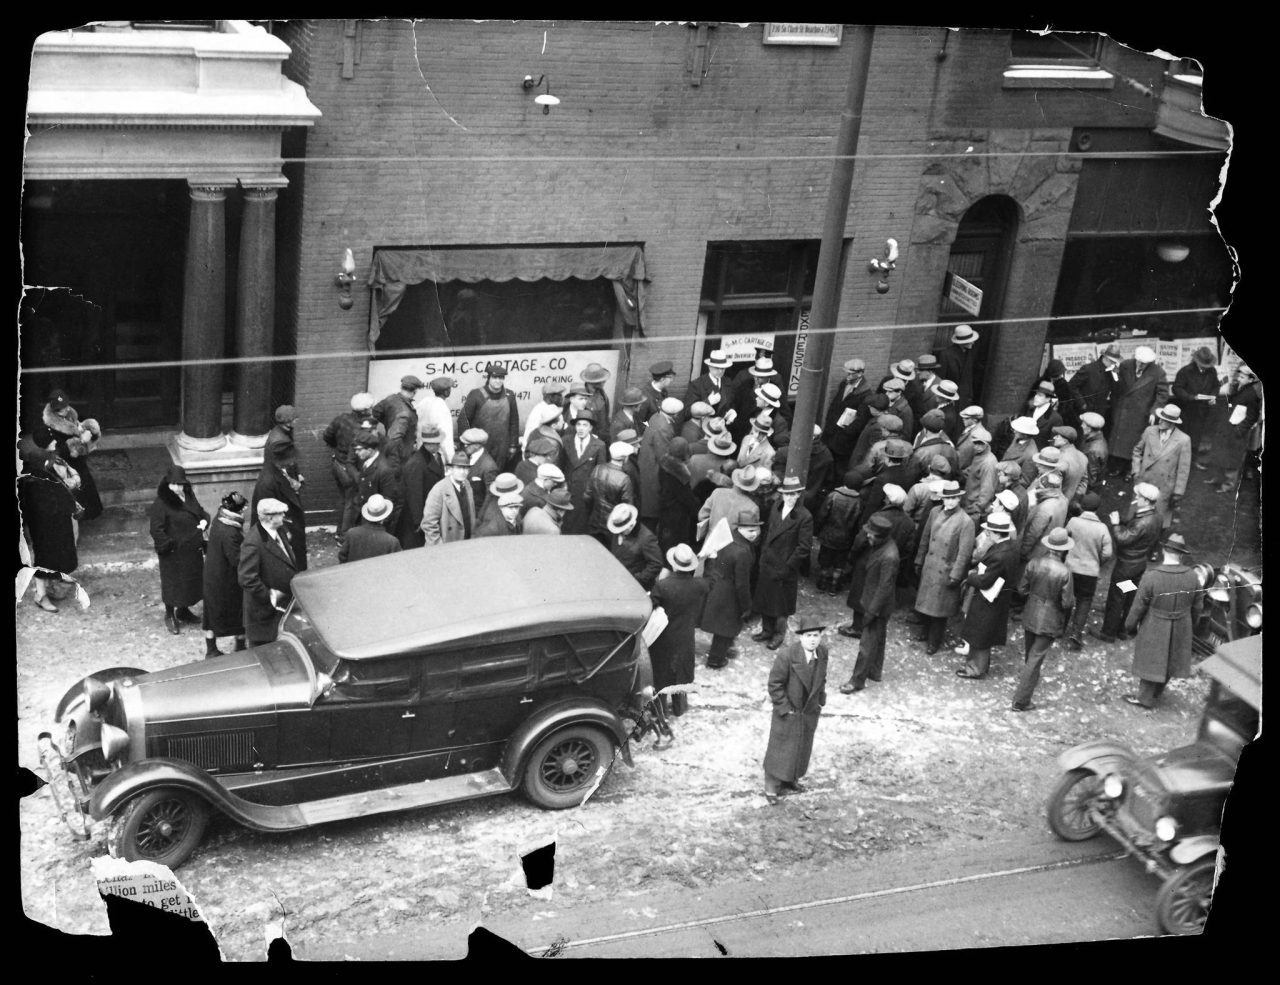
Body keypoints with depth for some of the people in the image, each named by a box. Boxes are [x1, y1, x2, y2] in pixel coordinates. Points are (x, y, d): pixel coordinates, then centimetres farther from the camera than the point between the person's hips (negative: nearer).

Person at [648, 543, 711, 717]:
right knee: (681, 670, 23)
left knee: (661, 672, 19)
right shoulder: (701, 585, -20)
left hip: (663, 639, -2)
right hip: (685, 638, 2)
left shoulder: (661, 586, -30)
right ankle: (679, 707, 38)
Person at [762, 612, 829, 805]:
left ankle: (791, 778, 40)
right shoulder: (786, 655, -26)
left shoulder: (822, 653, -8)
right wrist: (784, 707, -16)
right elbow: (775, 684, -19)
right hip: (788, 713, -6)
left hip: (810, 711, 6)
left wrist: (820, 699, 7)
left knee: (803, 747, 19)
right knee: (780, 748, 7)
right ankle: (772, 785, 23)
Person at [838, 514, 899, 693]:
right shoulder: (878, 544, -4)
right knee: (878, 639, 24)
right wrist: (864, 600, 16)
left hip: (878, 605, -9)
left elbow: (885, 587, -26)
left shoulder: (888, 557, -32)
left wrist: (871, 611, -19)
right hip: (871, 599, 9)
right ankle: (875, 671, 40)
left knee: (868, 644, 2)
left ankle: (857, 680, 12)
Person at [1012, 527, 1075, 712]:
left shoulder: (1034, 563, -12)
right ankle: (1021, 700, 8)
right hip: (1050, 621, -4)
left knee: (1028, 655, 24)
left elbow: (1022, 589, -3)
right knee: (1035, 658, 4)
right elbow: (1067, 603, -18)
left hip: (1030, 616, 4)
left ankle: (1031, 679, 49)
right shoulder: (1064, 572, -23)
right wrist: (1072, 599, 4)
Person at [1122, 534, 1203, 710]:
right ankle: (1154, 693, 39)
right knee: (1170, 660, 21)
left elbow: (1139, 605, -14)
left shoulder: (1151, 576, -23)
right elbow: (1198, 606, 1)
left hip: (1154, 630, -4)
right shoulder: (1192, 577, -12)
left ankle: (1145, 697, 27)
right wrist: (1190, 622, 19)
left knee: (1151, 660, 14)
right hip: (1180, 630, 4)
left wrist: (1130, 624, 2)